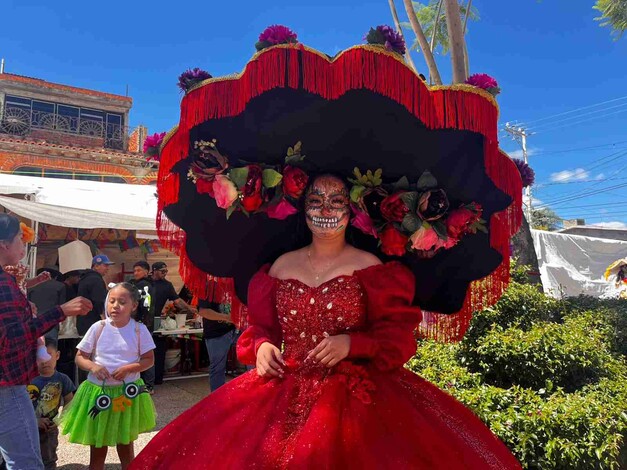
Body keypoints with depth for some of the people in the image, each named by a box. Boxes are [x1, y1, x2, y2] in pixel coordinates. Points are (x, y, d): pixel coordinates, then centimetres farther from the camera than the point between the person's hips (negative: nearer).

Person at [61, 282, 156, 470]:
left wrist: (129, 368, -20)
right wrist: (93, 366, -20)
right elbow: (80, 357, -1)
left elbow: (149, 359, -4)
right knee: (97, 449, 14)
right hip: (98, 392, 1)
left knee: (126, 447, 16)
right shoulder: (98, 328, -8)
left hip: (127, 392, 0)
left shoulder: (139, 330, -9)